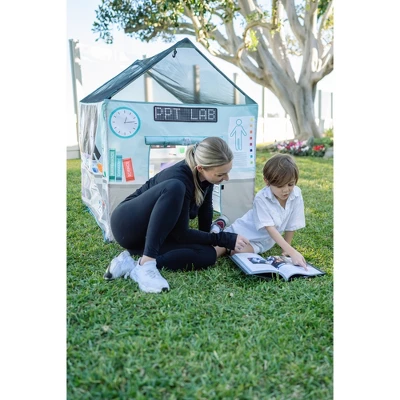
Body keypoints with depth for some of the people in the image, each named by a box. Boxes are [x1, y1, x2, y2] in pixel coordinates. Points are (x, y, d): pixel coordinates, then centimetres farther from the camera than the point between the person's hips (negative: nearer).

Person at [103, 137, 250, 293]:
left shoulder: (205, 176, -9)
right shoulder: (179, 179, -30)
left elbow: (205, 209, 8)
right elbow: (181, 234, -25)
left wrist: (211, 240, 7)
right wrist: (226, 239, -22)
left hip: (157, 234, 8)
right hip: (128, 223, -7)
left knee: (207, 254, -18)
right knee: (174, 188, -36)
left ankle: (132, 265, -19)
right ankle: (146, 264, -35)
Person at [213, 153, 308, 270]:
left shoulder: (296, 195, -19)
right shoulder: (261, 199, -27)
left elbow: (291, 226, -9)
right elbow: (270, 228, -33)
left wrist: (286, 249, -4)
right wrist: (292, 252, -40)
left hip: (262, 240, 2)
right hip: (243, 231, -2)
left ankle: (227, 249, 8)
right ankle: (220, 228, 19)